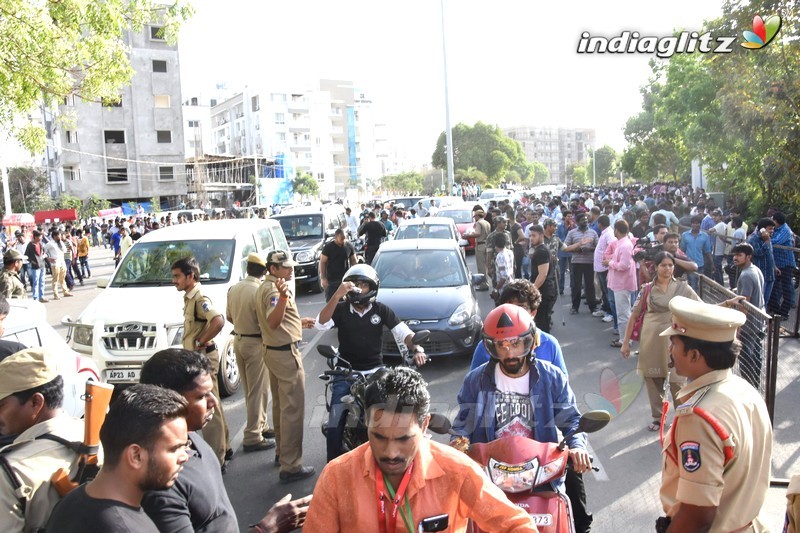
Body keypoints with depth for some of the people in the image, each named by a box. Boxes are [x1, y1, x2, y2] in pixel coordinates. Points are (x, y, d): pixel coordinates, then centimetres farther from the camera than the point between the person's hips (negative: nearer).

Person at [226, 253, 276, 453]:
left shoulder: (233, 289, 2)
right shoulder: (259, 291, -21)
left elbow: (229, 317, 11)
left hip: (238, 340, 8)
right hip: (255, 343, -8)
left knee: (250, 390, 19)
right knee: (258, 390, 1)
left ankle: (261, 425, 33)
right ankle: (253, 436, 6)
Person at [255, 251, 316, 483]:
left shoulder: (264, 287, 13)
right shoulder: (274, 289, -19)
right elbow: (272, 322, -36)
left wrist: (298, 322, 30)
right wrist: (283, 297, -52)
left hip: (272, 350, 11)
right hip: (286, 353, -11)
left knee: (279, 405, 21)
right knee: (293, 409, -7)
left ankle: (281, 451, 36)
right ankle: (290, 466, -5)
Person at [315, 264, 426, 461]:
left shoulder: (380, 310, 2)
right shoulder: (341, 309, 1)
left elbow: (403, 332, -5)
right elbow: (321, 323, -19)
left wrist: (417, 349, -26)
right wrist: (337, 294, -29)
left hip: (375, 371, 1)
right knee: (335, 423, -11)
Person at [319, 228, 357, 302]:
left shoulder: (349, 246, -1)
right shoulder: (328, 247, -8)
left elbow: (353, 260, 9)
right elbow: (322, 262, -6)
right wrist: (323, 278, -11)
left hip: (346, 278, 2)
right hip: (331, 279, -2)